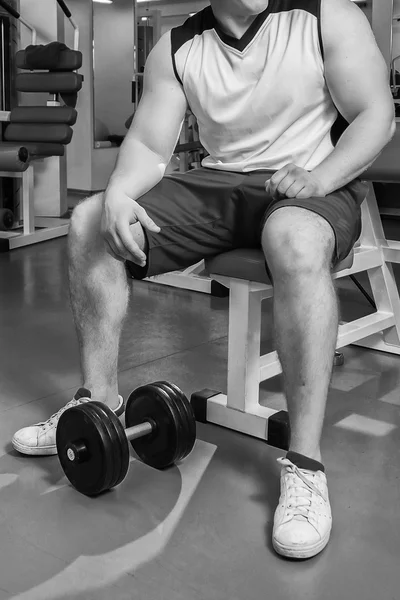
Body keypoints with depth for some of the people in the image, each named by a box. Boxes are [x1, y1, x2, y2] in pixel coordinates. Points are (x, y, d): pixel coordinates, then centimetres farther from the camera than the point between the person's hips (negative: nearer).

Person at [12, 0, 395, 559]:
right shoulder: (176, 49, 3)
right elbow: (148, 144, 0)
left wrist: (319, 178, -25)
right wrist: (119, 194, -22)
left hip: (315, 184, -4)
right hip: (219, 183, 5)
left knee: (296, 242, -41)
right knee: (88, 222, -9)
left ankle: (305, 464, -34)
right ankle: (100, 399, 0)